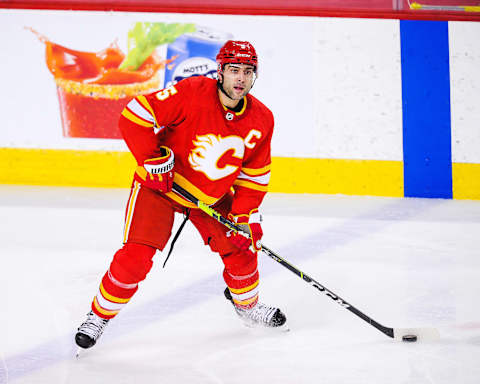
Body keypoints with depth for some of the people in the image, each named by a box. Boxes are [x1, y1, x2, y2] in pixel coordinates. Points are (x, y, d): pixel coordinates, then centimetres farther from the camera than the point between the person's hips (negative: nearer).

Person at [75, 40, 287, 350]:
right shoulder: (192, 93, -27)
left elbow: (255, 174, 2)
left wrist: (247, 214, -7)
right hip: (159, 184, -5)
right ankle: (100, 314, 5)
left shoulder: (261, 120, -9)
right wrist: (153, 160, -26)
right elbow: (135, 115, -26)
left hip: (213, 195, 5)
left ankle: (247, 304, 34)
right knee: (136, 255, -15)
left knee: (239, 246, 3)